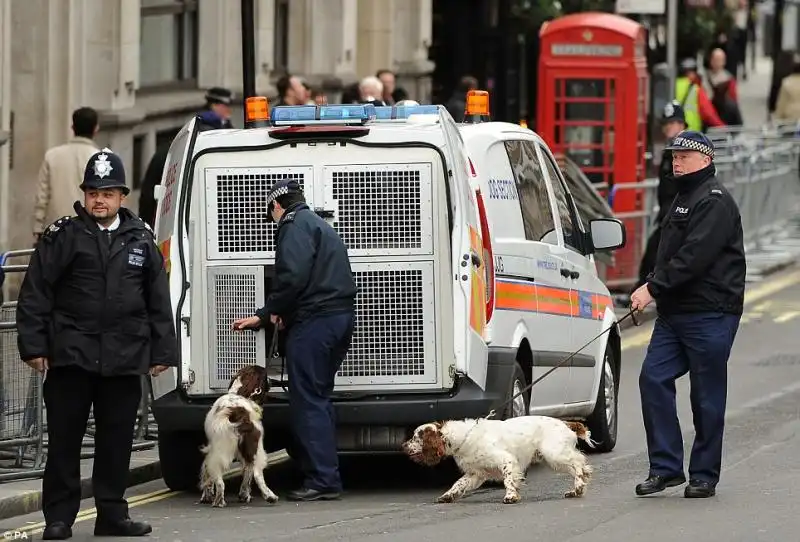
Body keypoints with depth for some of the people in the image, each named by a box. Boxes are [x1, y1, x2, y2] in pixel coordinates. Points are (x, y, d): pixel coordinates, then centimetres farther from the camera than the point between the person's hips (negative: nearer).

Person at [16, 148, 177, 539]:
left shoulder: (140, 240, 11)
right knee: (64, 439, 0)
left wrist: (161, 352, 8)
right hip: (70, 356, -3)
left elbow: (159, 300, 13)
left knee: (117, 440, 7)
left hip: (124, 359, 3)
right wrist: (33, 345, -7)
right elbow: (35, 293, -1)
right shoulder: (62, 236, 1)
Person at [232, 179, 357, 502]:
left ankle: (322, 479, -11)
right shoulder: (319, 226, 27)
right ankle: (326, 477, 15)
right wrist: (263, 317, 24)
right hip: (339, 318, 10)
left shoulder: (296, 225, -6)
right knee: (319, 399, 15)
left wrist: (275, 311, -4)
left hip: (313, 323, -10)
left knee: (308, 401, -7)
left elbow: (293, 275, -20)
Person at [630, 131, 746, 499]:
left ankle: (704, 476, 6)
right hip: (674, 312, 9)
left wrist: (654, 288, -20)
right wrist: (655, 289, 10)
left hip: (710, 314, -9)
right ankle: (666, 467, 1)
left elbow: (694, 257, -21)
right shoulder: (683, 199, 20)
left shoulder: (714, 202, -11)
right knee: (654, 379, -2)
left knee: (707, 396, -1)